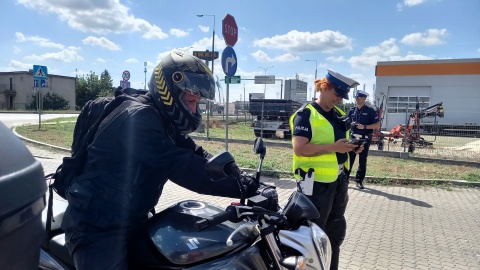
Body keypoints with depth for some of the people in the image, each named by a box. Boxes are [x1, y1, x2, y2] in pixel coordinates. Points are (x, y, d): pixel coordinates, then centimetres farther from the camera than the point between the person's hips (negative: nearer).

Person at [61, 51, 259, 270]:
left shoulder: (164, 121, 7)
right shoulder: (139, 118, -24)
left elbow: (195, 155, 2)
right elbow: (180, 166, -33)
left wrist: (243, 178, -12)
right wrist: (245, 186, -34)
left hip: (130, 222, 9)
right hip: (97, 226, -9)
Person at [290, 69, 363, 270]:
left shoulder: (339, 114, 12)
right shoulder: (306, 114, -13)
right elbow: (299, 149, -23)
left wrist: (351, 146, 1)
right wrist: (333, 147, -27)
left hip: (339, 179, 9)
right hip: (317, 182, -9)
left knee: (336, 231, 21)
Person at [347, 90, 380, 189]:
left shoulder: (370, 111, -4)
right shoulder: (352, 110, 7)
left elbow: (377, 125, -6)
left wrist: (364, 126, -18)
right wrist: (350, 124, -7)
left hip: (365, 138, -2)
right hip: (353, 137, 2)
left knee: (362, 161, 6)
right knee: (349, 159, 2)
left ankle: (359, 181, 15)